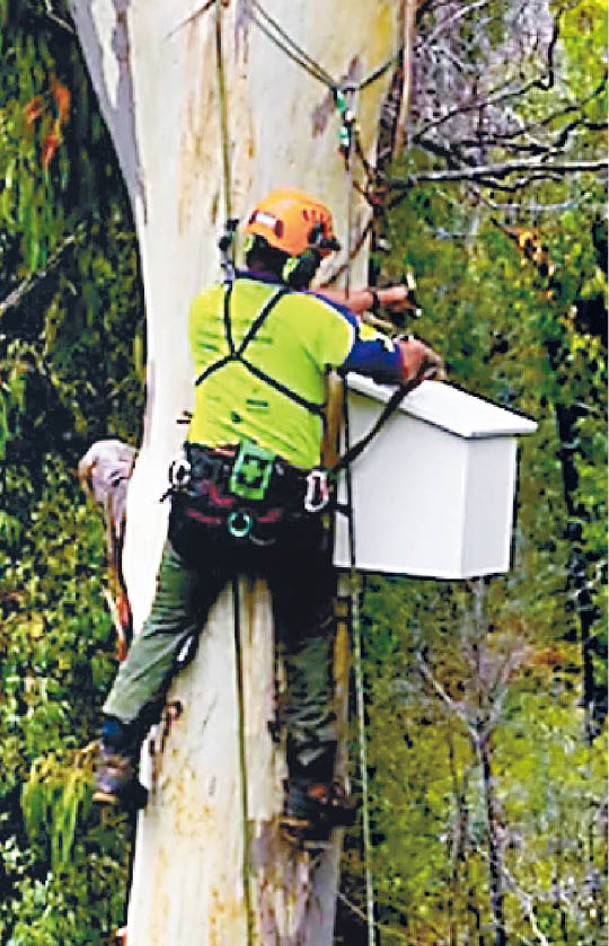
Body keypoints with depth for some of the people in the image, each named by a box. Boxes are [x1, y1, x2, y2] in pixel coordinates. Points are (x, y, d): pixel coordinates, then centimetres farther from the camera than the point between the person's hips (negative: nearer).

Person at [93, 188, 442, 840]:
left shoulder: (209, 308, 9)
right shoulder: (315, 317, -7)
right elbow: (394, 364, -7)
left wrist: (371, 298, 34)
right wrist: (420, 355, 17)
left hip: (203, 497, 3)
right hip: (285, 514, -3)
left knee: (167, 625, 21)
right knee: (308, 640, 17)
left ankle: (116, 759, 14)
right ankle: (309, 790, 19)